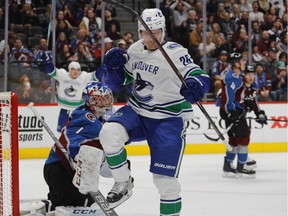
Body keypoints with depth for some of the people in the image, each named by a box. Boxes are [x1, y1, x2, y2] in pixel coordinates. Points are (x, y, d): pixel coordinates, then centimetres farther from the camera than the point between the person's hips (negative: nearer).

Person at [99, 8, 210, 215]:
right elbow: (119, 80, 13)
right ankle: (123, 183, -3)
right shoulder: (135, 49, 1)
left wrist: (195, 86, -49)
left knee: (165, 179, -6)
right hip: (137, 112, 5)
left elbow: (199, 76, -25)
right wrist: (114, 65, -9)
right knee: (109, 133, -23)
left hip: (168, 120, -5)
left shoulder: (175, 53, -17)